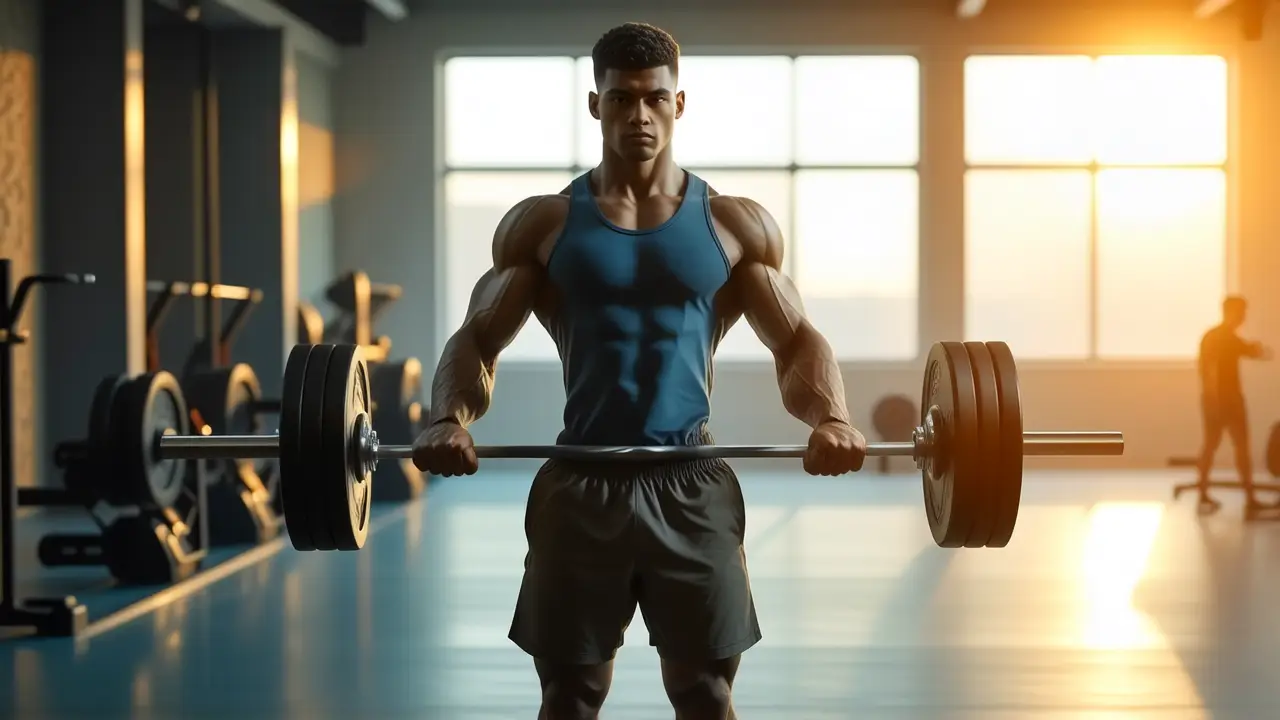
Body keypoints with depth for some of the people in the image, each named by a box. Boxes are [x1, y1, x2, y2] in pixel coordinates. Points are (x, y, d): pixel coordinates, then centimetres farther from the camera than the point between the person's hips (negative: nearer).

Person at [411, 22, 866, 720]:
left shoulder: (737, 225, 6)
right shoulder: (541, 224, 6)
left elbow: (797, 342, 7)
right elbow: (476, 340, 5)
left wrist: (831, 418, -15)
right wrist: (450, 419, -17)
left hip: (691, 486, 0)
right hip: (580, 485, 0)